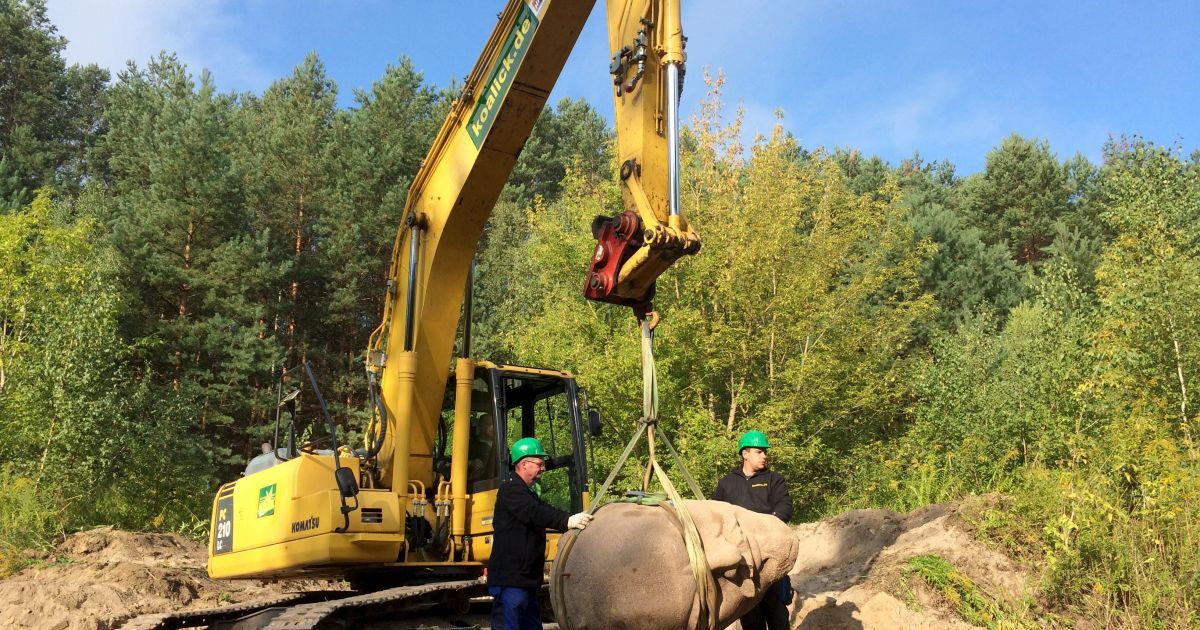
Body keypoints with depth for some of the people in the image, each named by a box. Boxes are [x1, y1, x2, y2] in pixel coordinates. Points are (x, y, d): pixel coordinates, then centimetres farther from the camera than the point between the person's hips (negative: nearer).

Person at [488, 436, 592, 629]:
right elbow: (534, 514, -29)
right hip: (510, 579, -11)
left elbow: (544, 511, 15)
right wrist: (567, 521, -39)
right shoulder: (511, 490, -14)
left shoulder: (527, 492, 22)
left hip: (526, 579, 11)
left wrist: (573, 520, 0)